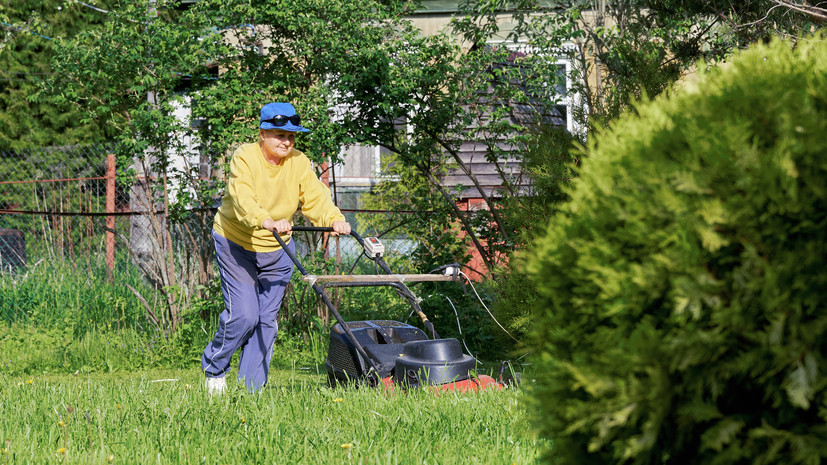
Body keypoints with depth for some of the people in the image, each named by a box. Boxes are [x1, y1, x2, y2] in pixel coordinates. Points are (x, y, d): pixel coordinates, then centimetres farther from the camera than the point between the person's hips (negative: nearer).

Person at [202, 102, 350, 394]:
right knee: (243, 314, -12)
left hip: (276, 250, 5)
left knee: (267, 318, 2)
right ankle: (214, 367, 13)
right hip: (236, 245, -5)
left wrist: (335, 220, -38)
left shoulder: (299, 163, -6)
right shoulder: (245, 158, -19)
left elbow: (316, 198, -16)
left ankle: (252, 388, 10)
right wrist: (268, 222, -54)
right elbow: (243, 200, -35)